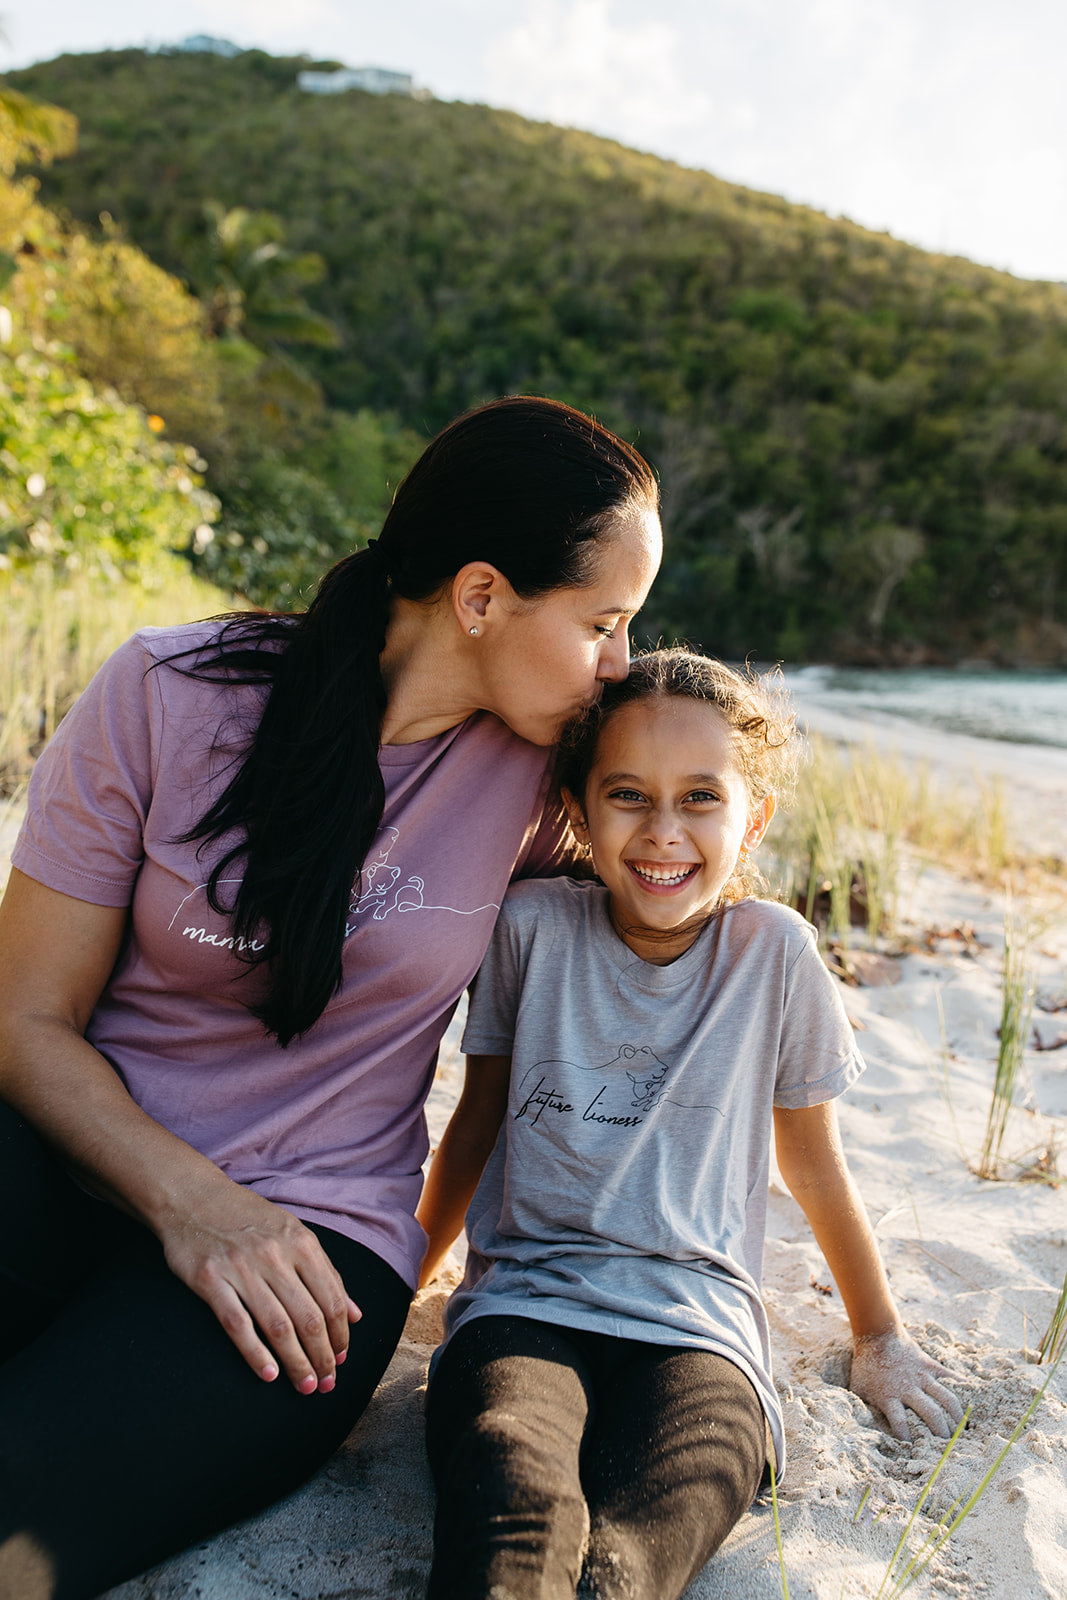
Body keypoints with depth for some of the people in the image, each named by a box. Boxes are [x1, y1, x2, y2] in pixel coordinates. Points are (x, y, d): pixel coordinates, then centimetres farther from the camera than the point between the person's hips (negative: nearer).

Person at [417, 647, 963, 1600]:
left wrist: (879, 1336, 25)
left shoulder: (774, 952, -1)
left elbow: (812, 1163, 14)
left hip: (696, 1323, 0)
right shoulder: (534, 925, 0)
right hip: (525, 1298, 1)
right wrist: (409, 1271, 26)